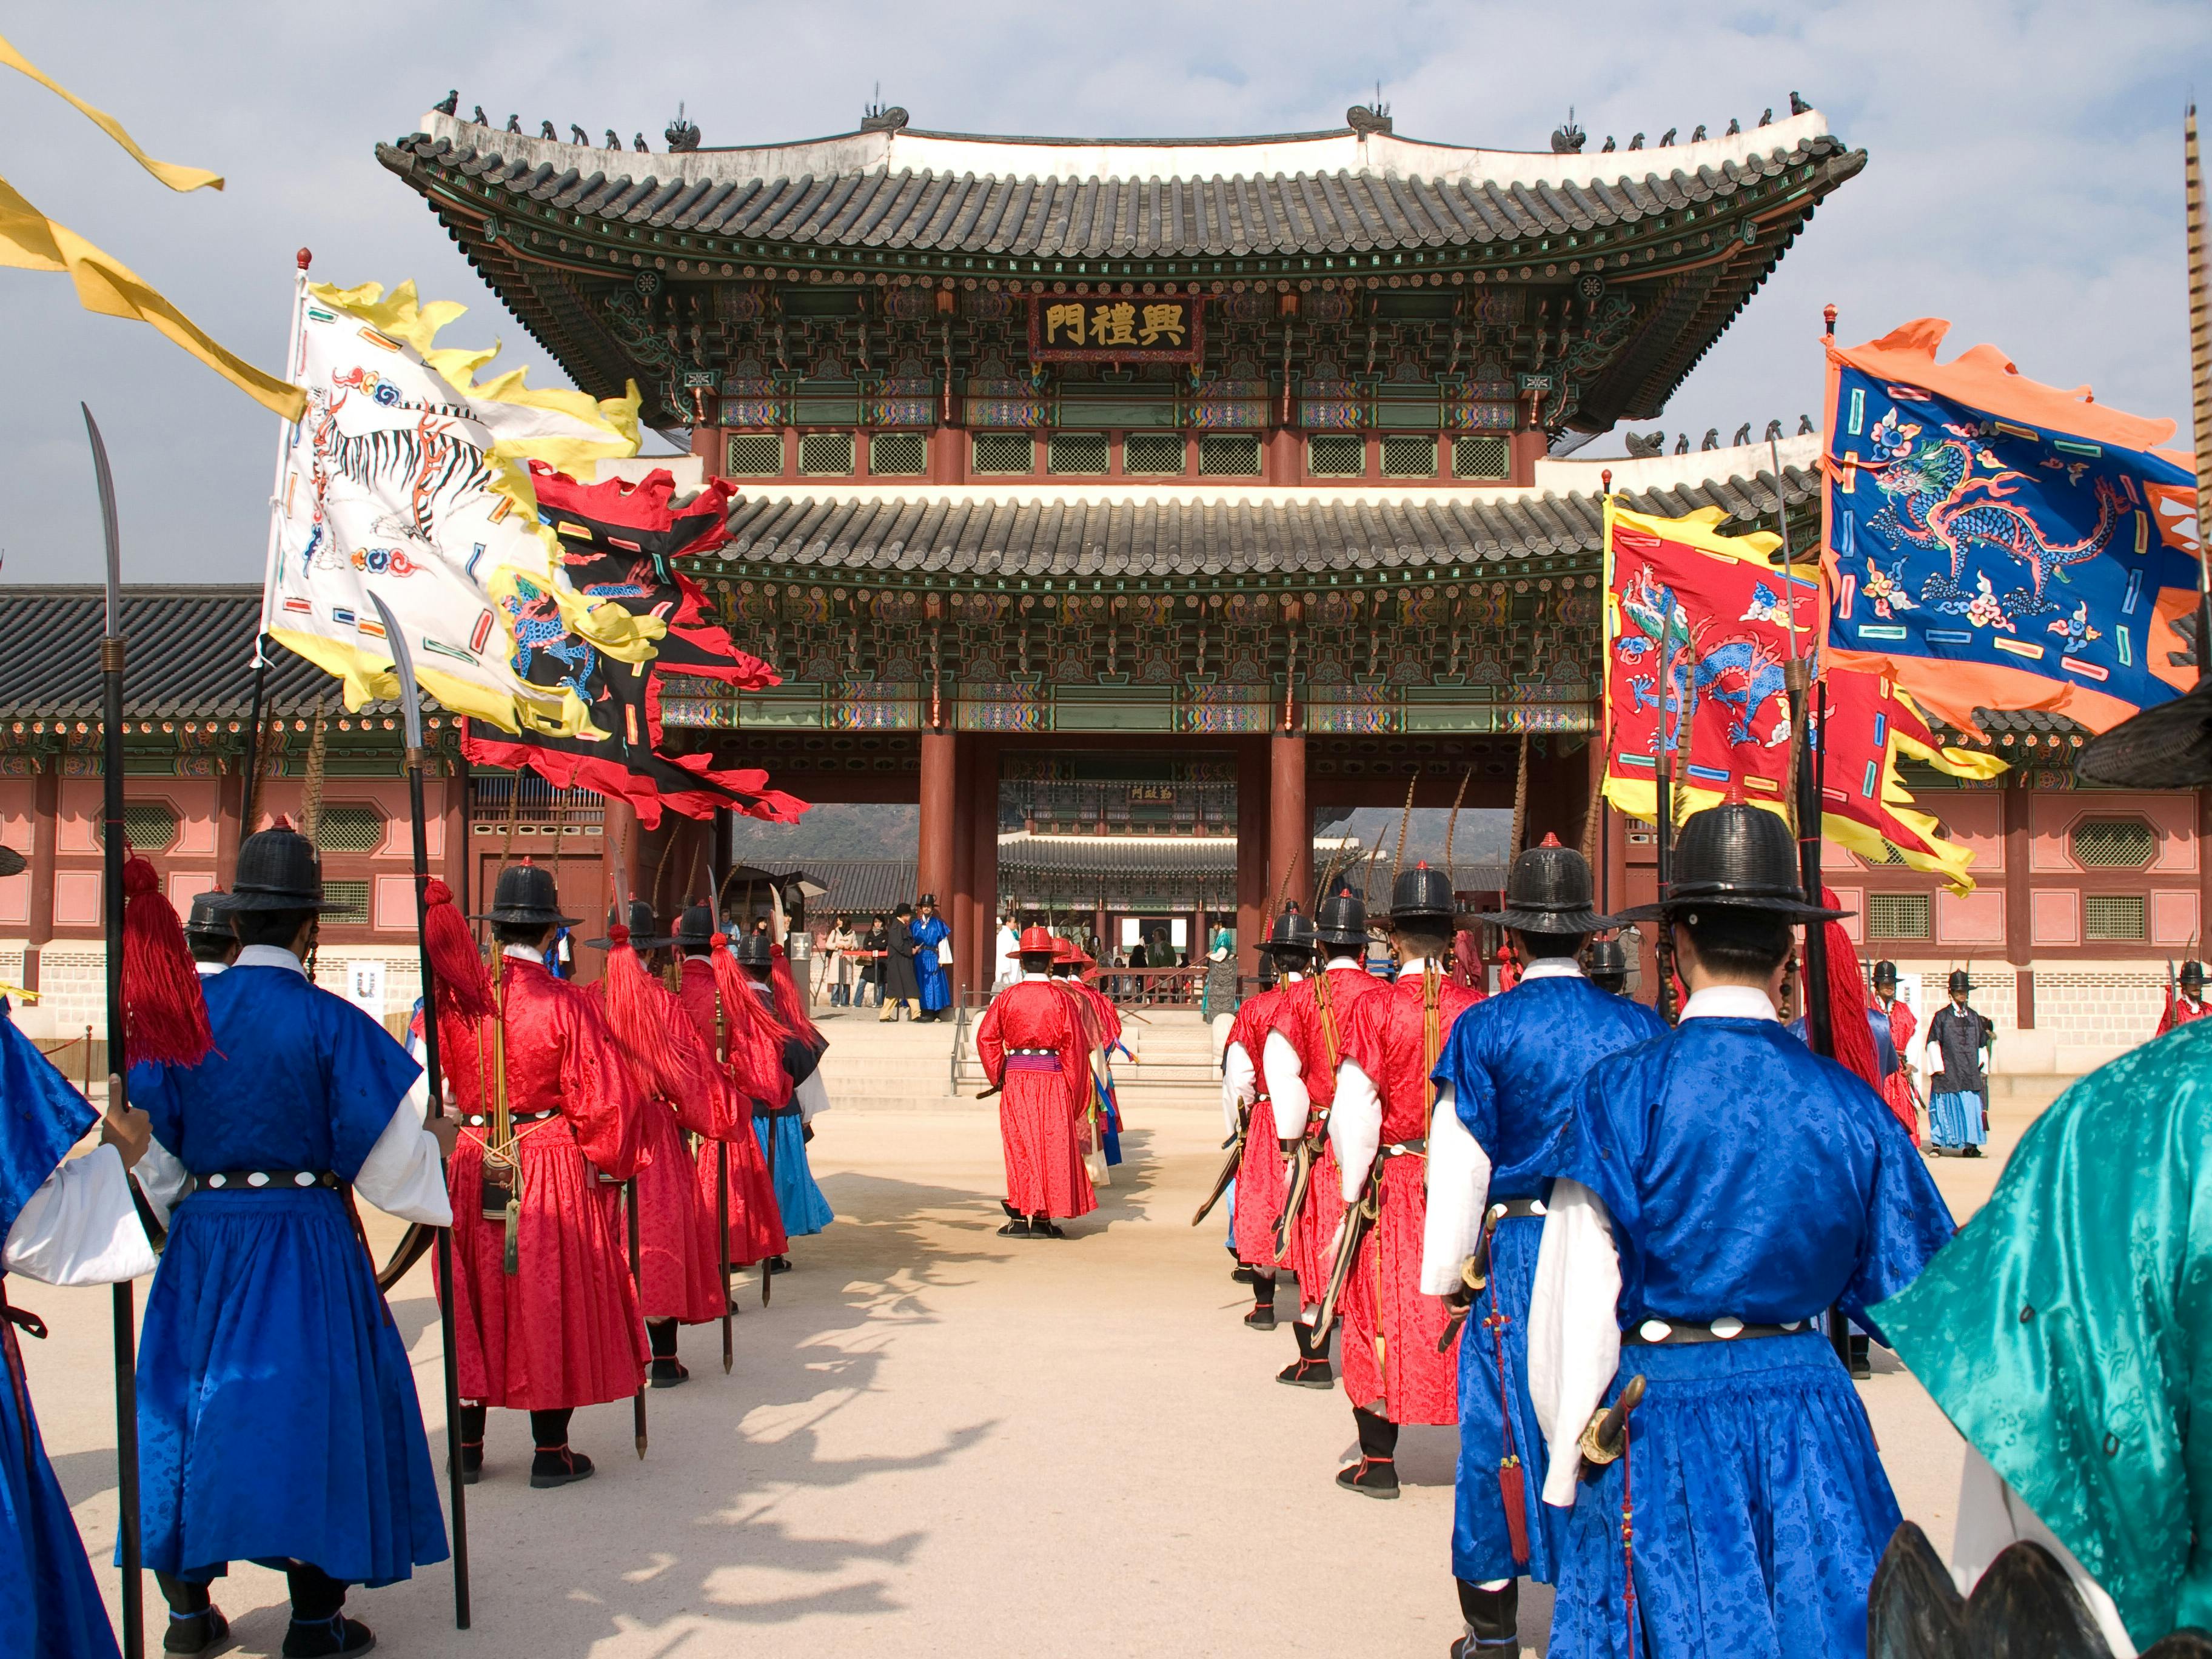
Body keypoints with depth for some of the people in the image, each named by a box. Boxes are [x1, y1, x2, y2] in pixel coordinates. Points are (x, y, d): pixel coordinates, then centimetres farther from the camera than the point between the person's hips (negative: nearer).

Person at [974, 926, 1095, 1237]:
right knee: (1052, 1146, 6)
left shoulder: (1006, 997, -1)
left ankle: (1021, 1216, 5)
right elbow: (1075, 1046, -5)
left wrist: (998, 1077, 5)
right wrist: (1074, 1092, 2)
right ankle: (1043, 1219, 8)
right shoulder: (1062, 999, -4)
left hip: (1015, 1076, 1)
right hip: (1052, 1077, -1)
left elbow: (985, 1037, -4)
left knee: (1020, 1145, 7)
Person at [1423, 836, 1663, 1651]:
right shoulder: (1642, 1028, 0)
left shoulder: (1485, 1028, -7)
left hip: (1517, 1252, -2)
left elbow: (1460, 1162, -5)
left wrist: (1447, 1272, 5)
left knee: (1501, 1434, 8)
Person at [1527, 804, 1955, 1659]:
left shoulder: (1621, 1091, -12)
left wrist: (1566, 1462, 0)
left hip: (1664, 1418, -2)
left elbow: (1577, 1302, -11)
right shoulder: (1847, 1102, -4)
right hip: (1811, 1419, 2)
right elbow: (1912, 1292, 3)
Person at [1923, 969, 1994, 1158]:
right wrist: (1937, 1067, -7)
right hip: (1947, 1071, -3)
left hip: (1970, 1071, 3)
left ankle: (1970, 1145, 6)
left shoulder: (1975, 1017, 12)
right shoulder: (1942, 1016, 2)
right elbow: (1933, 1043, -1)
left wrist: (1982, 1067, 9)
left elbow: (1982, 1044, 17)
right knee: (1945, 1105, -2)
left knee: (1971, 1105, -1)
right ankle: (1937, 1144, 4)